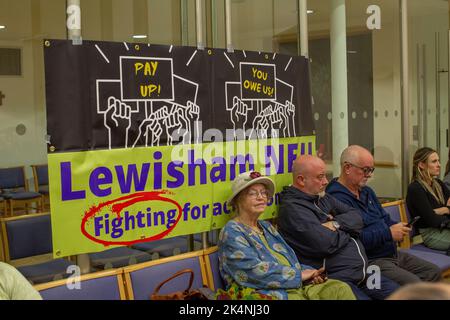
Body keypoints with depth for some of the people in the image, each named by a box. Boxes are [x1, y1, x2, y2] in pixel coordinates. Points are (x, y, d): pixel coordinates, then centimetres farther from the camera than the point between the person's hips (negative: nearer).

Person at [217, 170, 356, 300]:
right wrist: (299, 274, -10)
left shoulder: (267, 227, 23)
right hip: (265, 292, -8)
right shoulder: (232, 232, -3)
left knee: (341, 289, -15)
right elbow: (255, 271, -15)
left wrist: (309, 273, -1)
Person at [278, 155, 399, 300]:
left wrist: (336, 224, -10)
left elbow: (356, 218, 12)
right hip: (334, 279, -9)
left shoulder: (323, 197, 17)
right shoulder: (292, 208, -14)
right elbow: (327, 244, -21)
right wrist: (347, 232, 0)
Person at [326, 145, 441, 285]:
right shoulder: (337, 198, -20)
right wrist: (388, 233, -21)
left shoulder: (367, 191, 16)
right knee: (414, 285, -23)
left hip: (392, 253, 10)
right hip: (369, 261, -10)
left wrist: (398, 227, 1)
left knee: (433, 272, 11)